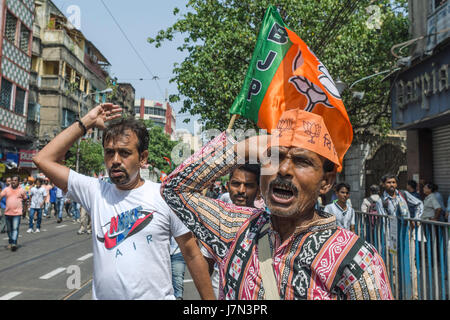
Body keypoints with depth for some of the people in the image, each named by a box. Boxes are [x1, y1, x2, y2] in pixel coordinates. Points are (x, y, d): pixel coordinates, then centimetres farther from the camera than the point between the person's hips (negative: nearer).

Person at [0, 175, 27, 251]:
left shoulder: (22, 190, 0)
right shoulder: (6, 189, 3)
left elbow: (25, 199, 12)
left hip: (17, 213, -3)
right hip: (8, 213, 3)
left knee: (15, 228, -12)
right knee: (9, 229, 14)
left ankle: (14, 243, -17)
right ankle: (10, 243, 28)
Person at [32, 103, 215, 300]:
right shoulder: (95, 191, -1)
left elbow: (193, 256, -4)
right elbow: (43, 159, -2)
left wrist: (209, 299, -4)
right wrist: (86, 123, -5)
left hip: (156, 295, -2)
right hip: (103, 295, 3)